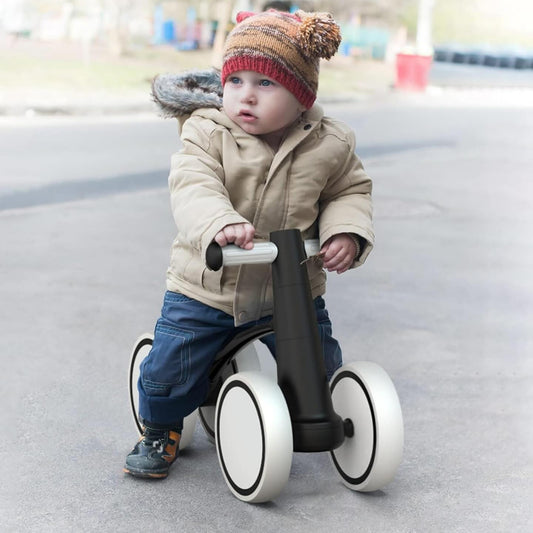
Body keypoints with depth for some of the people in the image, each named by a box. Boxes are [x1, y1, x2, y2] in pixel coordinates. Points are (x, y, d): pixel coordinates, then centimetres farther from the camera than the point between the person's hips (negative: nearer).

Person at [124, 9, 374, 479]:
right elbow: (193, 187, -28)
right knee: (169, 367, -4)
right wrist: (219, 224, -50)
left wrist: (346, 232, -13)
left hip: (292, 292, 1)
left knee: (319, 368, 7)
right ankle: (160, 432, 28)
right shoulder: (207, 133, -13)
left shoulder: (329, 145, -7)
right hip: (206, 288, -1)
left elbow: (350, 190, 8)